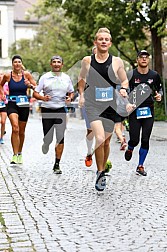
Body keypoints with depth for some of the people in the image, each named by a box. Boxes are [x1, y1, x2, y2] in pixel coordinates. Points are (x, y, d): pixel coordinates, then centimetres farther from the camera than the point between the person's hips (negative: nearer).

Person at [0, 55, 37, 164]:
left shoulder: (26, 74, -1)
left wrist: (30, 85, -14)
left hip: (24, 104, 2)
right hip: (12, 104, -1)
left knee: (21, 131, 12)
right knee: (15, 128, -22)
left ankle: (20, 153, 33)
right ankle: (15, 155, -19)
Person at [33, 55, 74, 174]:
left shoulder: (66, 78, 9)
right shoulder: (45, 77, 3)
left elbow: (71, 92, 18)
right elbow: (35, 93, 2)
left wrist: (70, 98, -4)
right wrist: (43, 98, -18)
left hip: (61, 110, 1)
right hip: (47, 110, -1)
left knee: (60, 137, -7)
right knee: (47, 138, -1)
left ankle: (57, 164, 1)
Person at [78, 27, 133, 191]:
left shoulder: (117, 61, 1)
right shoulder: (87, 61, 2)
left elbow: (125, 81, 13)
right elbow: (81, 79, 19)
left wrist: (124, 89, -7)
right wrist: (81, 94, 7)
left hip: (111, 106, 2)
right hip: (92, 104, -2)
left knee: (106, 142, 12)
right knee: (99, 139, -20)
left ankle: (102, 171, 35)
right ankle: (100, 173, -3)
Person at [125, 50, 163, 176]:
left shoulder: (154, 75, 4)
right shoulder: (131, 75, -4)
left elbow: (160, 88, 19)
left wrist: (159, 95, -3)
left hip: (149, 111, 2)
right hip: (134, 111, -2)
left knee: (145, 140, 0)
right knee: (134, 140, -4)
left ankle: (140, 166, 15)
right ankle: (130, 149, 34)